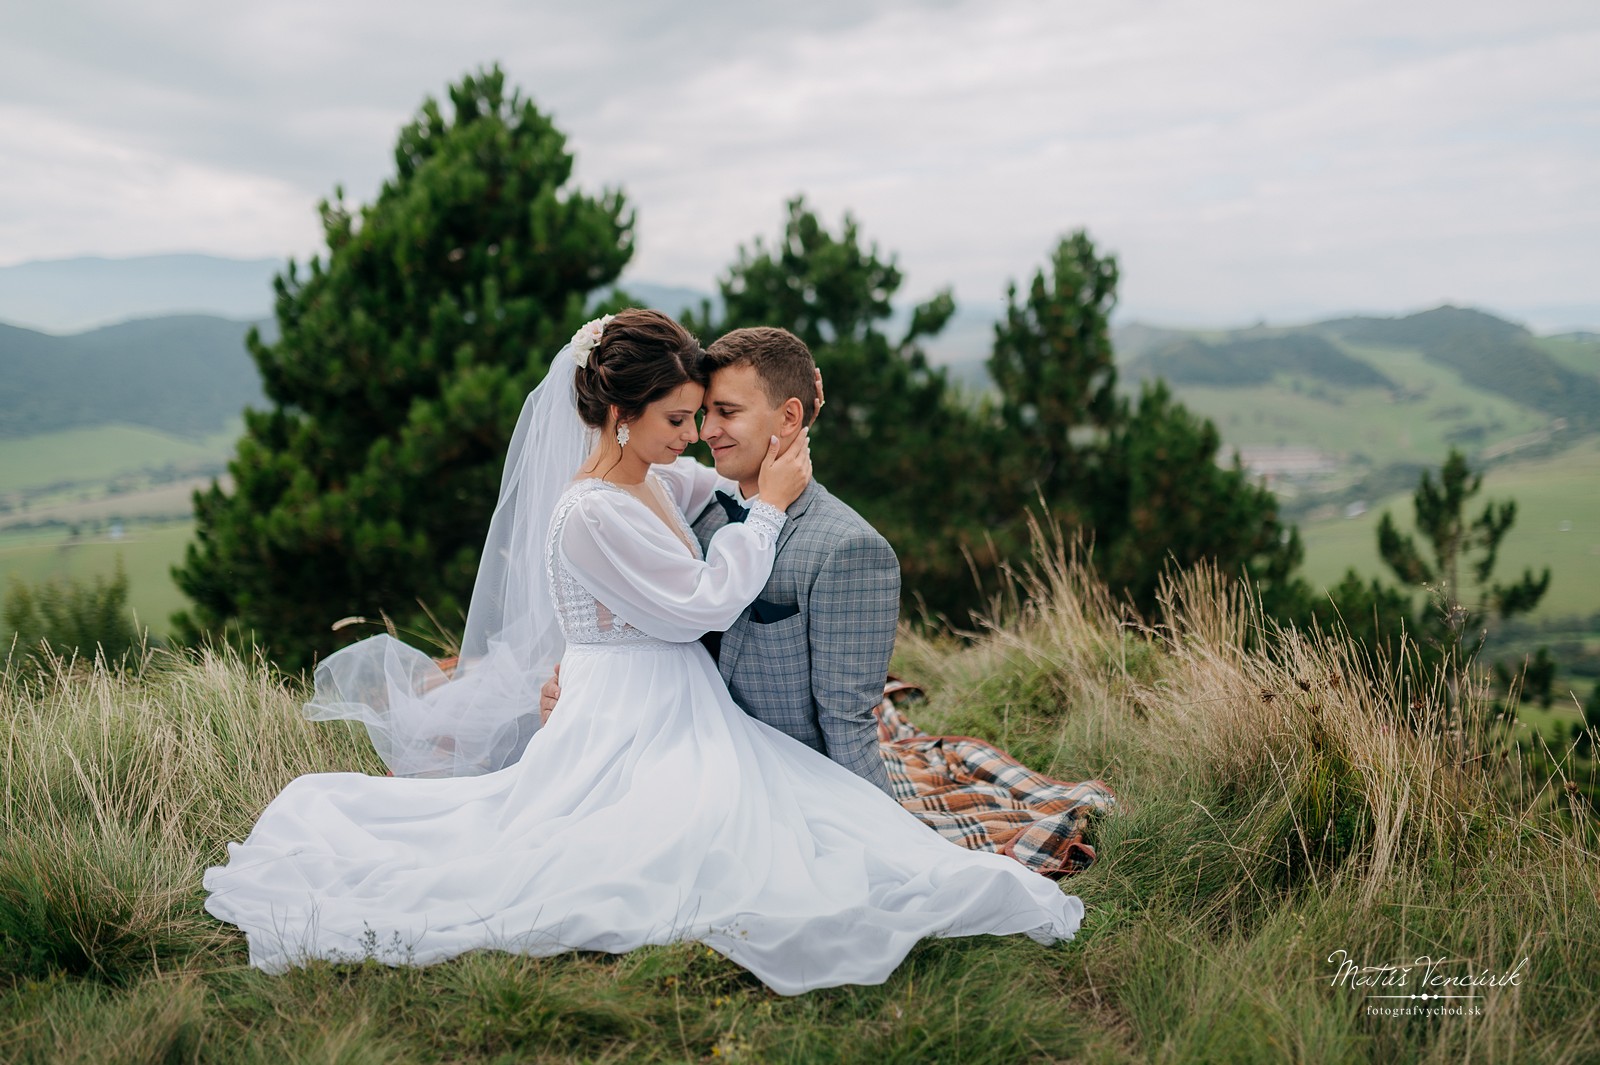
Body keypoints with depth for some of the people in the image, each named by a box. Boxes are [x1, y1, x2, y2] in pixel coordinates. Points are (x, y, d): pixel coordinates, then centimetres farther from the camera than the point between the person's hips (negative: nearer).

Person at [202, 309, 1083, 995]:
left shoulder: (662, 480, 8)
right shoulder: (590, 514, -18)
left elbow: (742, 485, 29)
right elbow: (705, 600, -16)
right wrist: (770, 507, -10)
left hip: (680, 717, 10)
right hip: (631, 729, -10)